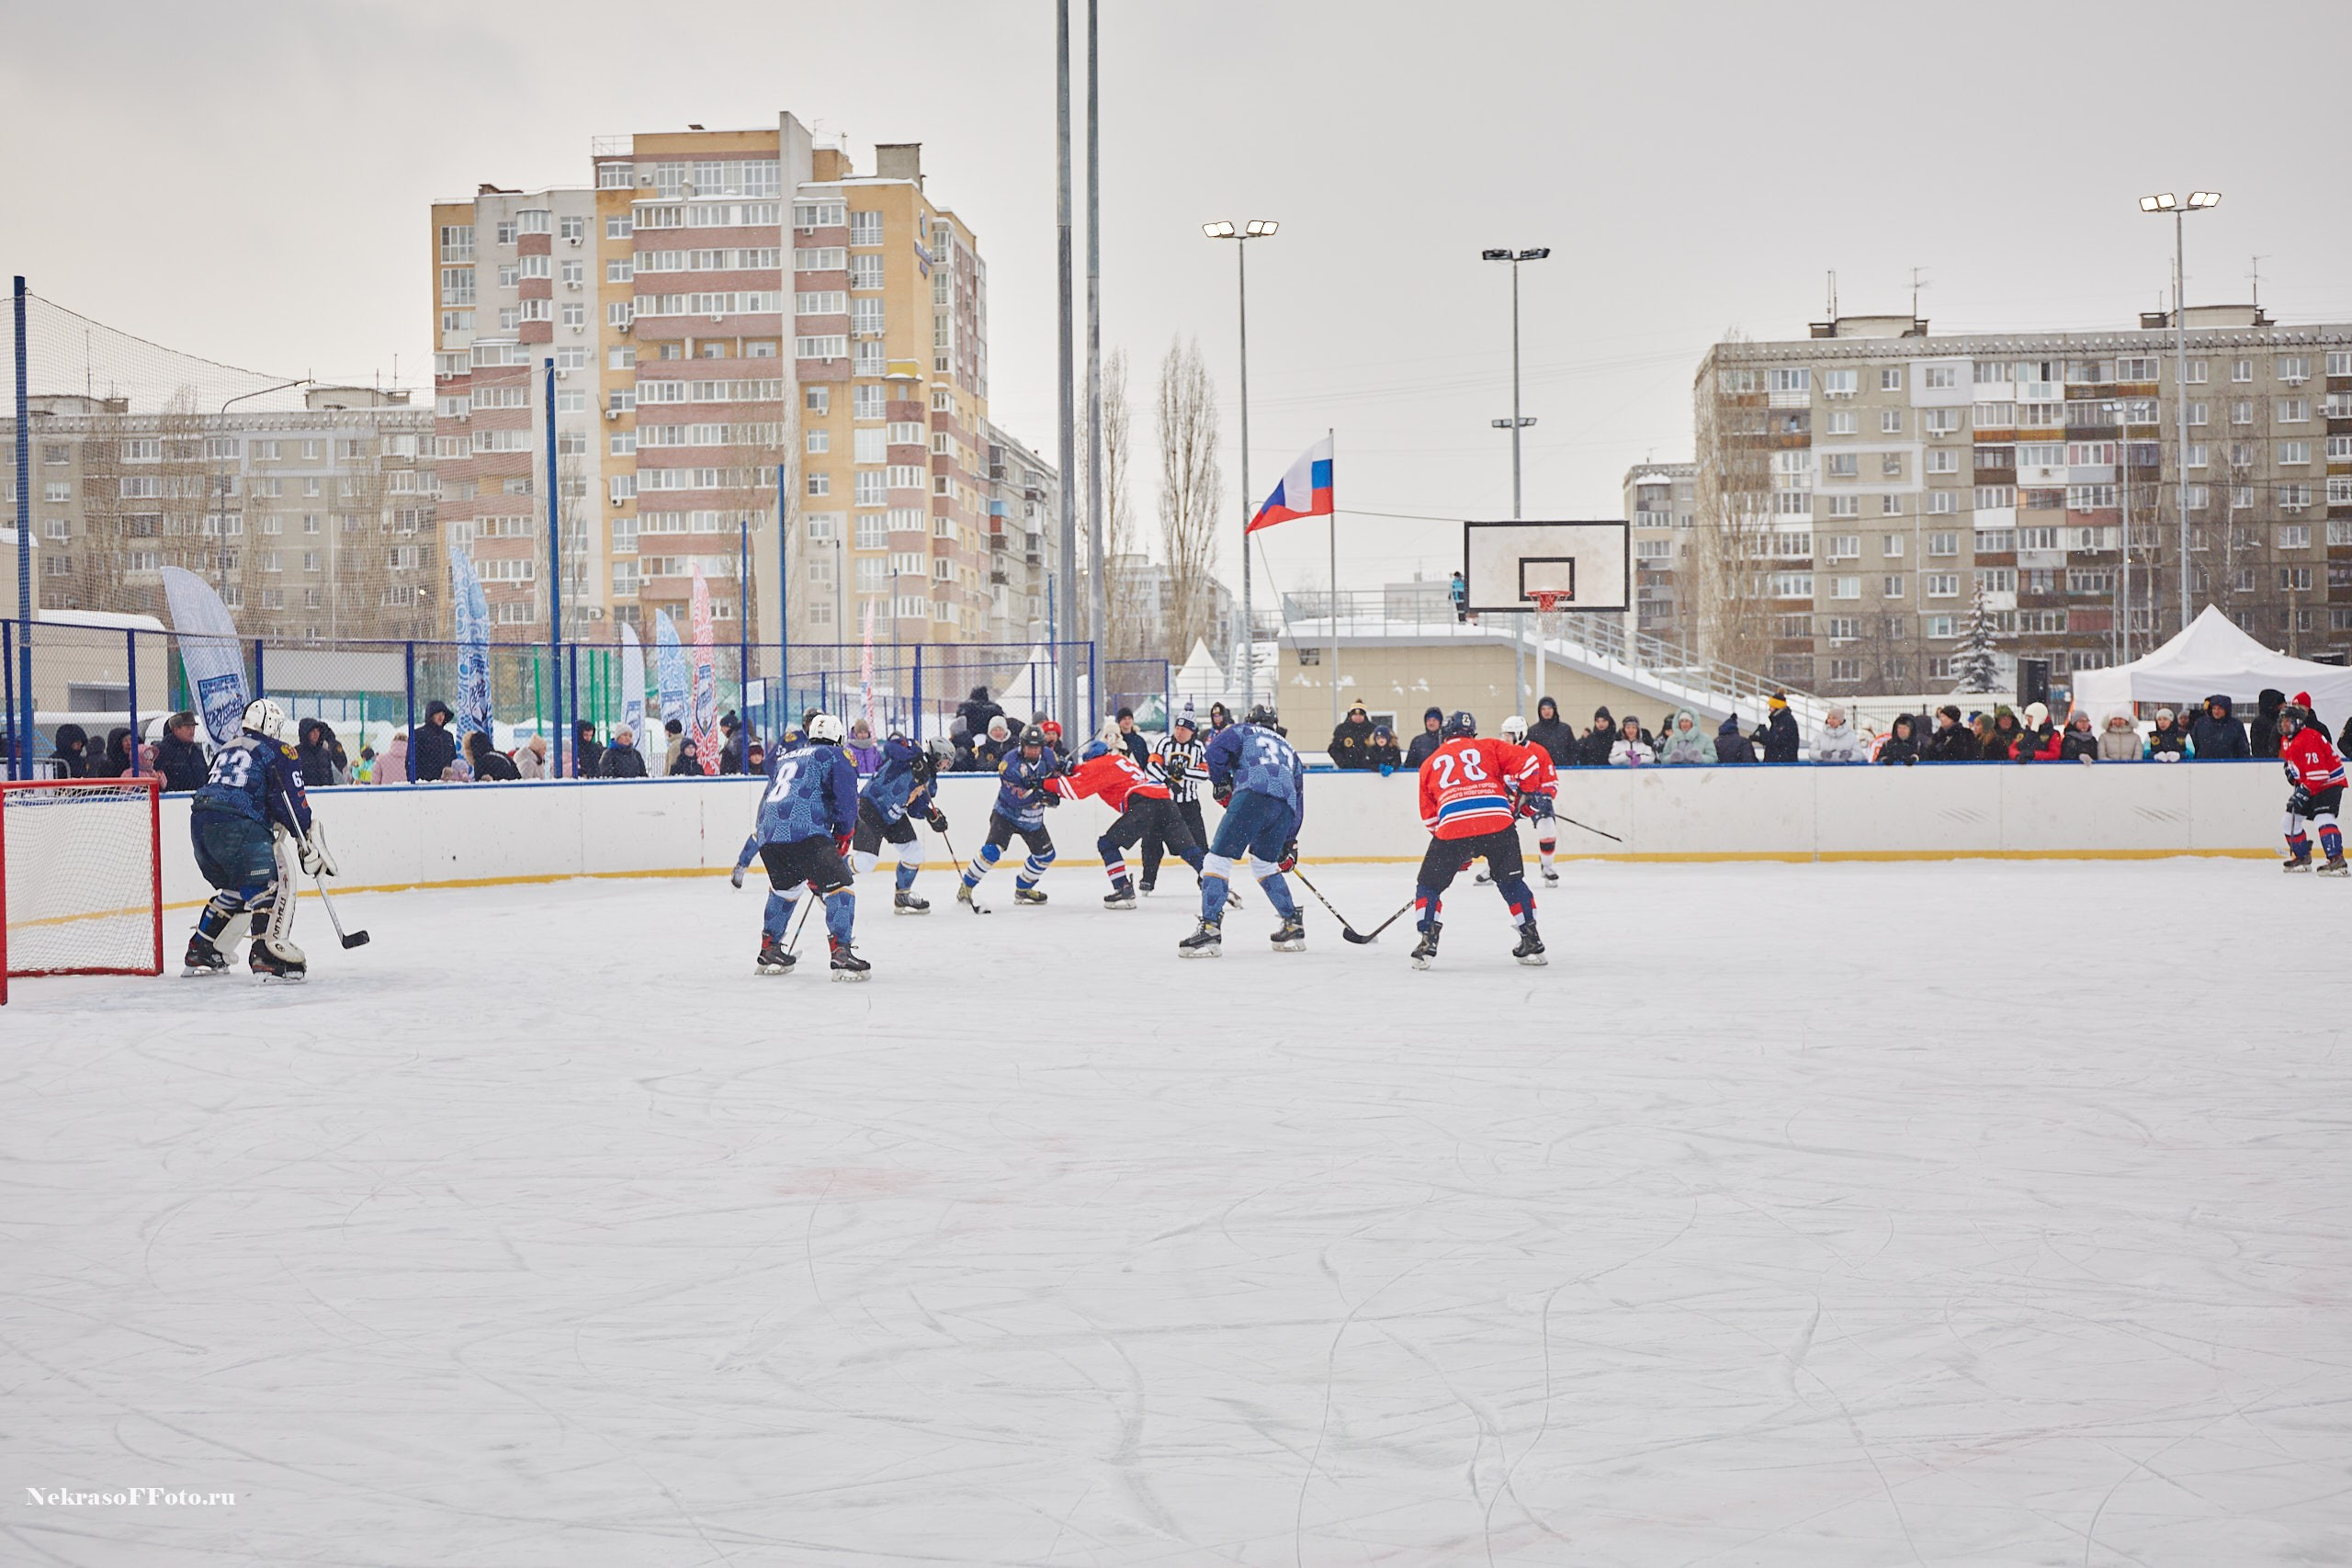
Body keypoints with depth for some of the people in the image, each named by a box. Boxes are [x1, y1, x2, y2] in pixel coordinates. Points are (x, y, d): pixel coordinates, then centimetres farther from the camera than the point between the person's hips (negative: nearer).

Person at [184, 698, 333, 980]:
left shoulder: (226, 750, 27)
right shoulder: (278, 751, 4)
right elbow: (293, 802, -4)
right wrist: (310, 845, 0)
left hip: (200, 822, 8)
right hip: (237, 826, -8)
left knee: (236, 891, 24)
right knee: (273, 883, -8)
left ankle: (200, 953, 28)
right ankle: (269, 954, -22)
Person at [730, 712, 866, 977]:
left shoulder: (785, 757, 31)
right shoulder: (834, 756, 11)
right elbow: (846, 802, -2)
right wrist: (843, 838, 14)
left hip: (768, 836, 7)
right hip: (805, 833, -7)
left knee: (785, 887, 29)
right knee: (838, 885, -2)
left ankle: (769, 950, 34)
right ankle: (841, 953, -14)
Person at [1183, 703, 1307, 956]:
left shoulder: (1244, 731, 25)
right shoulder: (1290, 750, 39)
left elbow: (1216, 748, 4)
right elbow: (1298, 796, 36)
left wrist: (1222, 783, 17)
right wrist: (1290, 843, 39)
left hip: (1252, 795, -5)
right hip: (1285, 808, 5)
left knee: (1219, 857, -4)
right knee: (1265, 864, 26)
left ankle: (1210, 928, -18)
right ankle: (1293, 927, 24)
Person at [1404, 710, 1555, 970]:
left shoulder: (1430, 765, 25)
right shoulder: (1489, 748, 21)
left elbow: (1429, 817, 28)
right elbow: (1531, 760, 11)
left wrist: (1458, 852, 35)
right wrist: (1526, 796, 27)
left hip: (1451, 826, -1)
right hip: (1498, 819, 1)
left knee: (1430, 884, 16)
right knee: (1510, 880, 20)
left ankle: (1427, 941, 4)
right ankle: (1531, 941, 18)